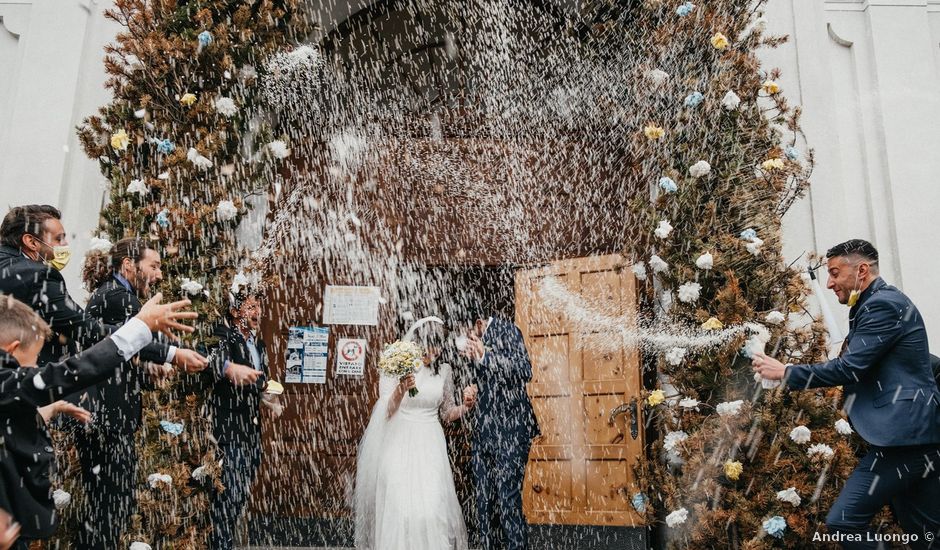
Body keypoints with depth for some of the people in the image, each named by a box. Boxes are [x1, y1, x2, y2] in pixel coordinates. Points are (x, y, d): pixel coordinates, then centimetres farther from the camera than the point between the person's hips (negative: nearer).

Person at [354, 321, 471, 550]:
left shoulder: (443, 371, 5)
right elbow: (386, 413, -13)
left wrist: (466, 406, -7)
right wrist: (401, 389, -31)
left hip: (430, 447, 2)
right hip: (399, 445, -2)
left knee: (433, 509, -6)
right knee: (399, 508, -7)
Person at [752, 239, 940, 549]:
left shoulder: (882, 304, -12)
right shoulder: (882, 302, 19)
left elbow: (848, 369, -19)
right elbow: (859, 368, 23)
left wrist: (785, 372, -11)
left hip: (903, 434, -11)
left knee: (843, 521, -11)